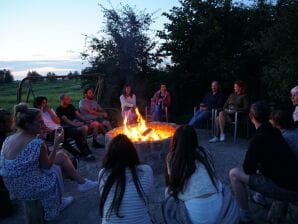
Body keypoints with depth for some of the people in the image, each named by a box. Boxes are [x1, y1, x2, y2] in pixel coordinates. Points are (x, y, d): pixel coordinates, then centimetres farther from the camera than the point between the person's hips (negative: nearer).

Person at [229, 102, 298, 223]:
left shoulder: (259, 138, -20)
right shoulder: (275, 132, 5)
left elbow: (248, 169, -11)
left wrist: (254, 166, 8)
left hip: (285, 189, -8)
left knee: (234, 174, -11)